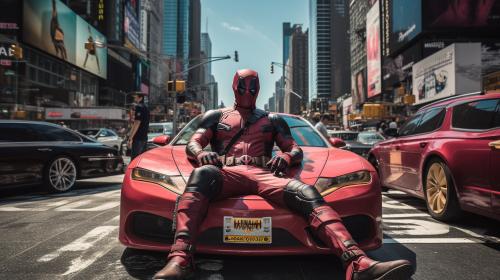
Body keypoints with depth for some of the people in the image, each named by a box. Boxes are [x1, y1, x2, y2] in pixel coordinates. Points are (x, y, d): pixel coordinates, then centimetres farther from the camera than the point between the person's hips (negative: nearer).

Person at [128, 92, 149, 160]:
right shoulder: (145, 108, 18)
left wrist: (130, 138, -18)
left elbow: (137, 123, -18)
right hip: (144, 138, 9)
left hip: (138, 138, -9)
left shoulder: (139, 108, -11)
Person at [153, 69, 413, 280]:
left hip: (264, 174, 1)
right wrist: (200, 152, -11)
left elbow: (296, 149, 22)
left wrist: (287, 156, -5)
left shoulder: (272, 119, 31)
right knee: (201, 175, -39)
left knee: (307, 194, -30)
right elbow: (192, 143, 16)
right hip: (226, 173, -1)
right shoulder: (216, 116, 28)